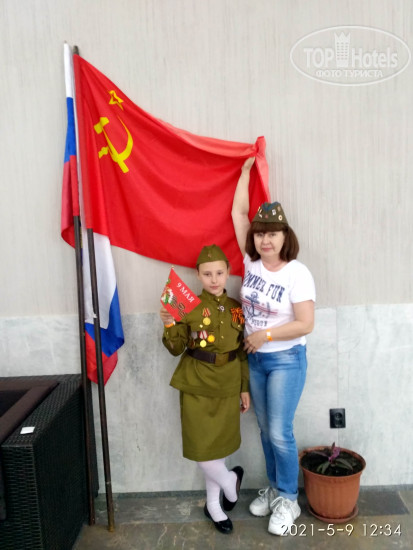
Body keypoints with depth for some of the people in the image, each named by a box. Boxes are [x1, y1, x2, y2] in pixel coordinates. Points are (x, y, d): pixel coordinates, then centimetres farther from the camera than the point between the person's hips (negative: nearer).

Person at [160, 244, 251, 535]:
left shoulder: (237, 309, 0)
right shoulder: (190, 307, -11)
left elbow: (243, 352, 6)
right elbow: (176, 349, -10)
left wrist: (245, 388, 7)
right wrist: (170, 325, -28)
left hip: (228, 386, 3)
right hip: (197, 385, -3)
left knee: (220, 445, 14)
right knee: (201, 447, 0)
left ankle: (214, 503, 37)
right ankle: (230, 482, 32)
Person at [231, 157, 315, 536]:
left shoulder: (297, 274, -17)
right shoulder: (252, 262, -3)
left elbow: (306, 324, -20)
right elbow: (238, 212, -1)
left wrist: (264, 335, -17)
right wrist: (246, 170, 4)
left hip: (286, 360, -5)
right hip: (255, 359, 6)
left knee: (280, 433, 0)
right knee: (266, 430, 17)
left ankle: (288, 501, 22)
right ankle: (274, 488, 37)